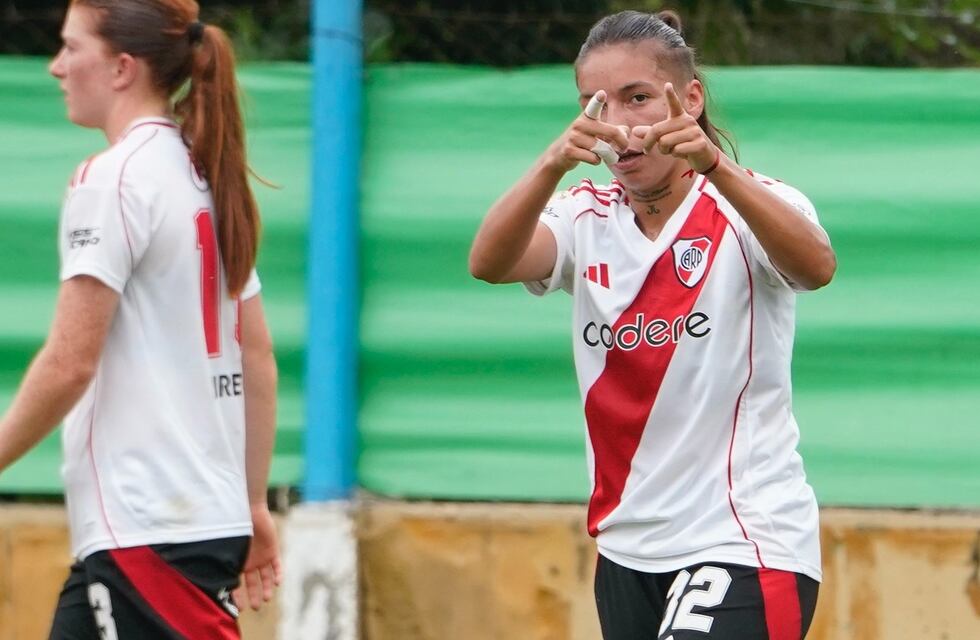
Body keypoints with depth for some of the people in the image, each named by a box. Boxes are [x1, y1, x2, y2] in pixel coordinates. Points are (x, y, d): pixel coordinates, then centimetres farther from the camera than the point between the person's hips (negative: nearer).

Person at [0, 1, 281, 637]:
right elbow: (259, 360, 17)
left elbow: (70, 363, -16)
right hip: (211, 516, 9)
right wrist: (253, 502, 21)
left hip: (147, 530, -9)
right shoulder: (209, 179, 15)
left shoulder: (113, 179, -11)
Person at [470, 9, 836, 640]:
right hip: (629, 552, 6)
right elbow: (489, 262, -15)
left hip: (745, 546, -6)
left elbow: (816, 267, -29)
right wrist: (554, 164, -35)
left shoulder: (746, 205, -6)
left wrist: (714, 165, -45)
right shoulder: (590, 219, 6)